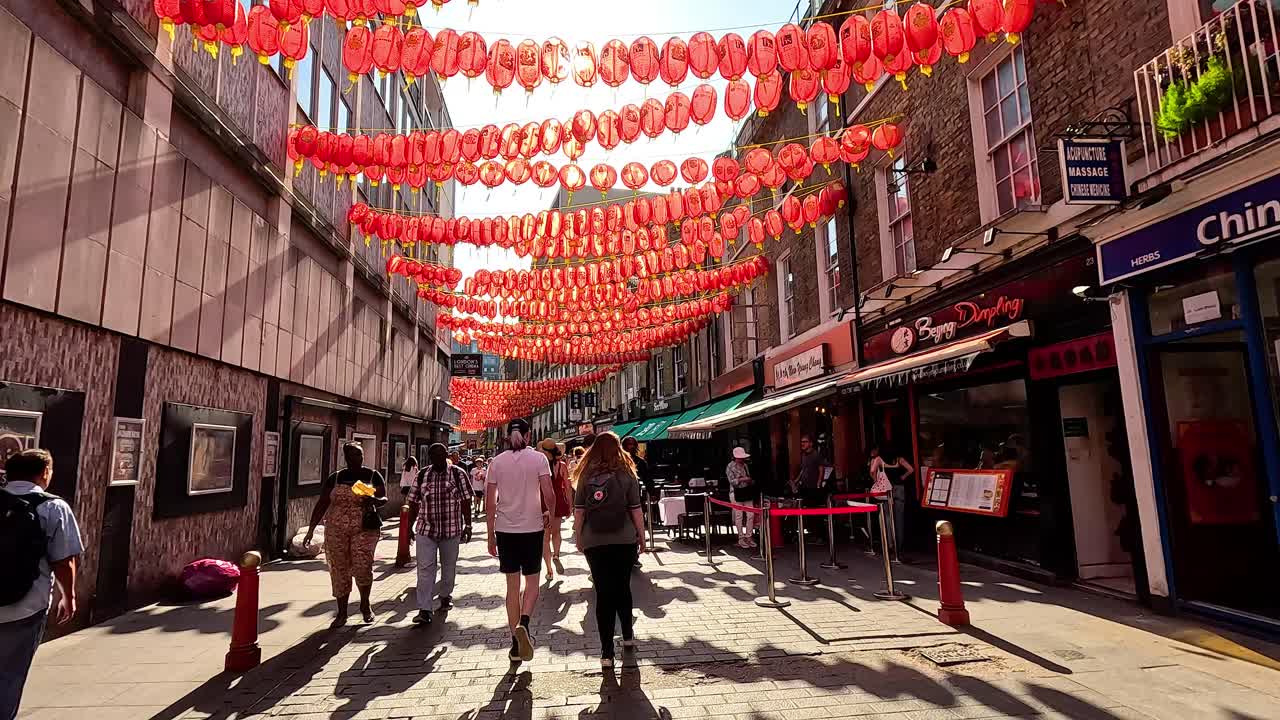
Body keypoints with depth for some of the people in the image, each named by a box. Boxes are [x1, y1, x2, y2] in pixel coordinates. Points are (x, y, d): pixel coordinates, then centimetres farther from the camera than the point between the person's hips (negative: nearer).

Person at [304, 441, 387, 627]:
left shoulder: (373, 476, 4)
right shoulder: (335, 478, 8)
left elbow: (384, 499, 2)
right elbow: (322, 504, 7)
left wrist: (374, 500, -21)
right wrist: (311, 529, 0)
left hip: (364, 529, -2)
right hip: (336, 530, 2)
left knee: (362, 566, -13)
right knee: (338, 570, 4)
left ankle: (365, 604, 12)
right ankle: (341, 613, 19)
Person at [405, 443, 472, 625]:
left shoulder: (458, 474, -4)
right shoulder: (422, 475, 4)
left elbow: (465, 501, -3)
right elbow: (414, 502, 9)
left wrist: (468, 525, -6)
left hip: (451, 529, -1)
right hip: (425, 529, 1)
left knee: (448, 566, 15)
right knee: (425, 569, -5)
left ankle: (445, 596, 37)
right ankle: (424, 610, -3)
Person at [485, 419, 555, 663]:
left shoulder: (496, 462, 1)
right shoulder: (538, 458, -5)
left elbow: (490, 503, 1)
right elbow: (549, 494, -12)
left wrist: (491, 535, 8)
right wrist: (549, 513, 9)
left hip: (505, 529, 2)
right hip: (532, 527, -2)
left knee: (512, 585, 12)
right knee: (532, 581, 12)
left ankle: (516, 644, 16)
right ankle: (524, 623, -13)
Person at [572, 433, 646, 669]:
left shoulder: (586, 476, -1)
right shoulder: (626, 475, -3)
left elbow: (578, 511, -1)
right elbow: (636, 510, -3)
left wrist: (578, 537, 11)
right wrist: (642, 537, 7)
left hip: (594, 543, 0)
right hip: (624, 541, 0)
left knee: (603, 593, 4)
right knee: (623, 588, 18)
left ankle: (607, 652, 6)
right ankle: (628, 636, 33)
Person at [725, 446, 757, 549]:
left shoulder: (745, 465, 13)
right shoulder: (730, 466, -6)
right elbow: (731, 481, -13)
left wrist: (751, 481, 7)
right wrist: (741, 479, -22)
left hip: (747, 492, 6)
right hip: (737, 493, -6)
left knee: (751, 515, 3)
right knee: (739, 516, -1)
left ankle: (749, 537, 15)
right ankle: (741, 539, 9)